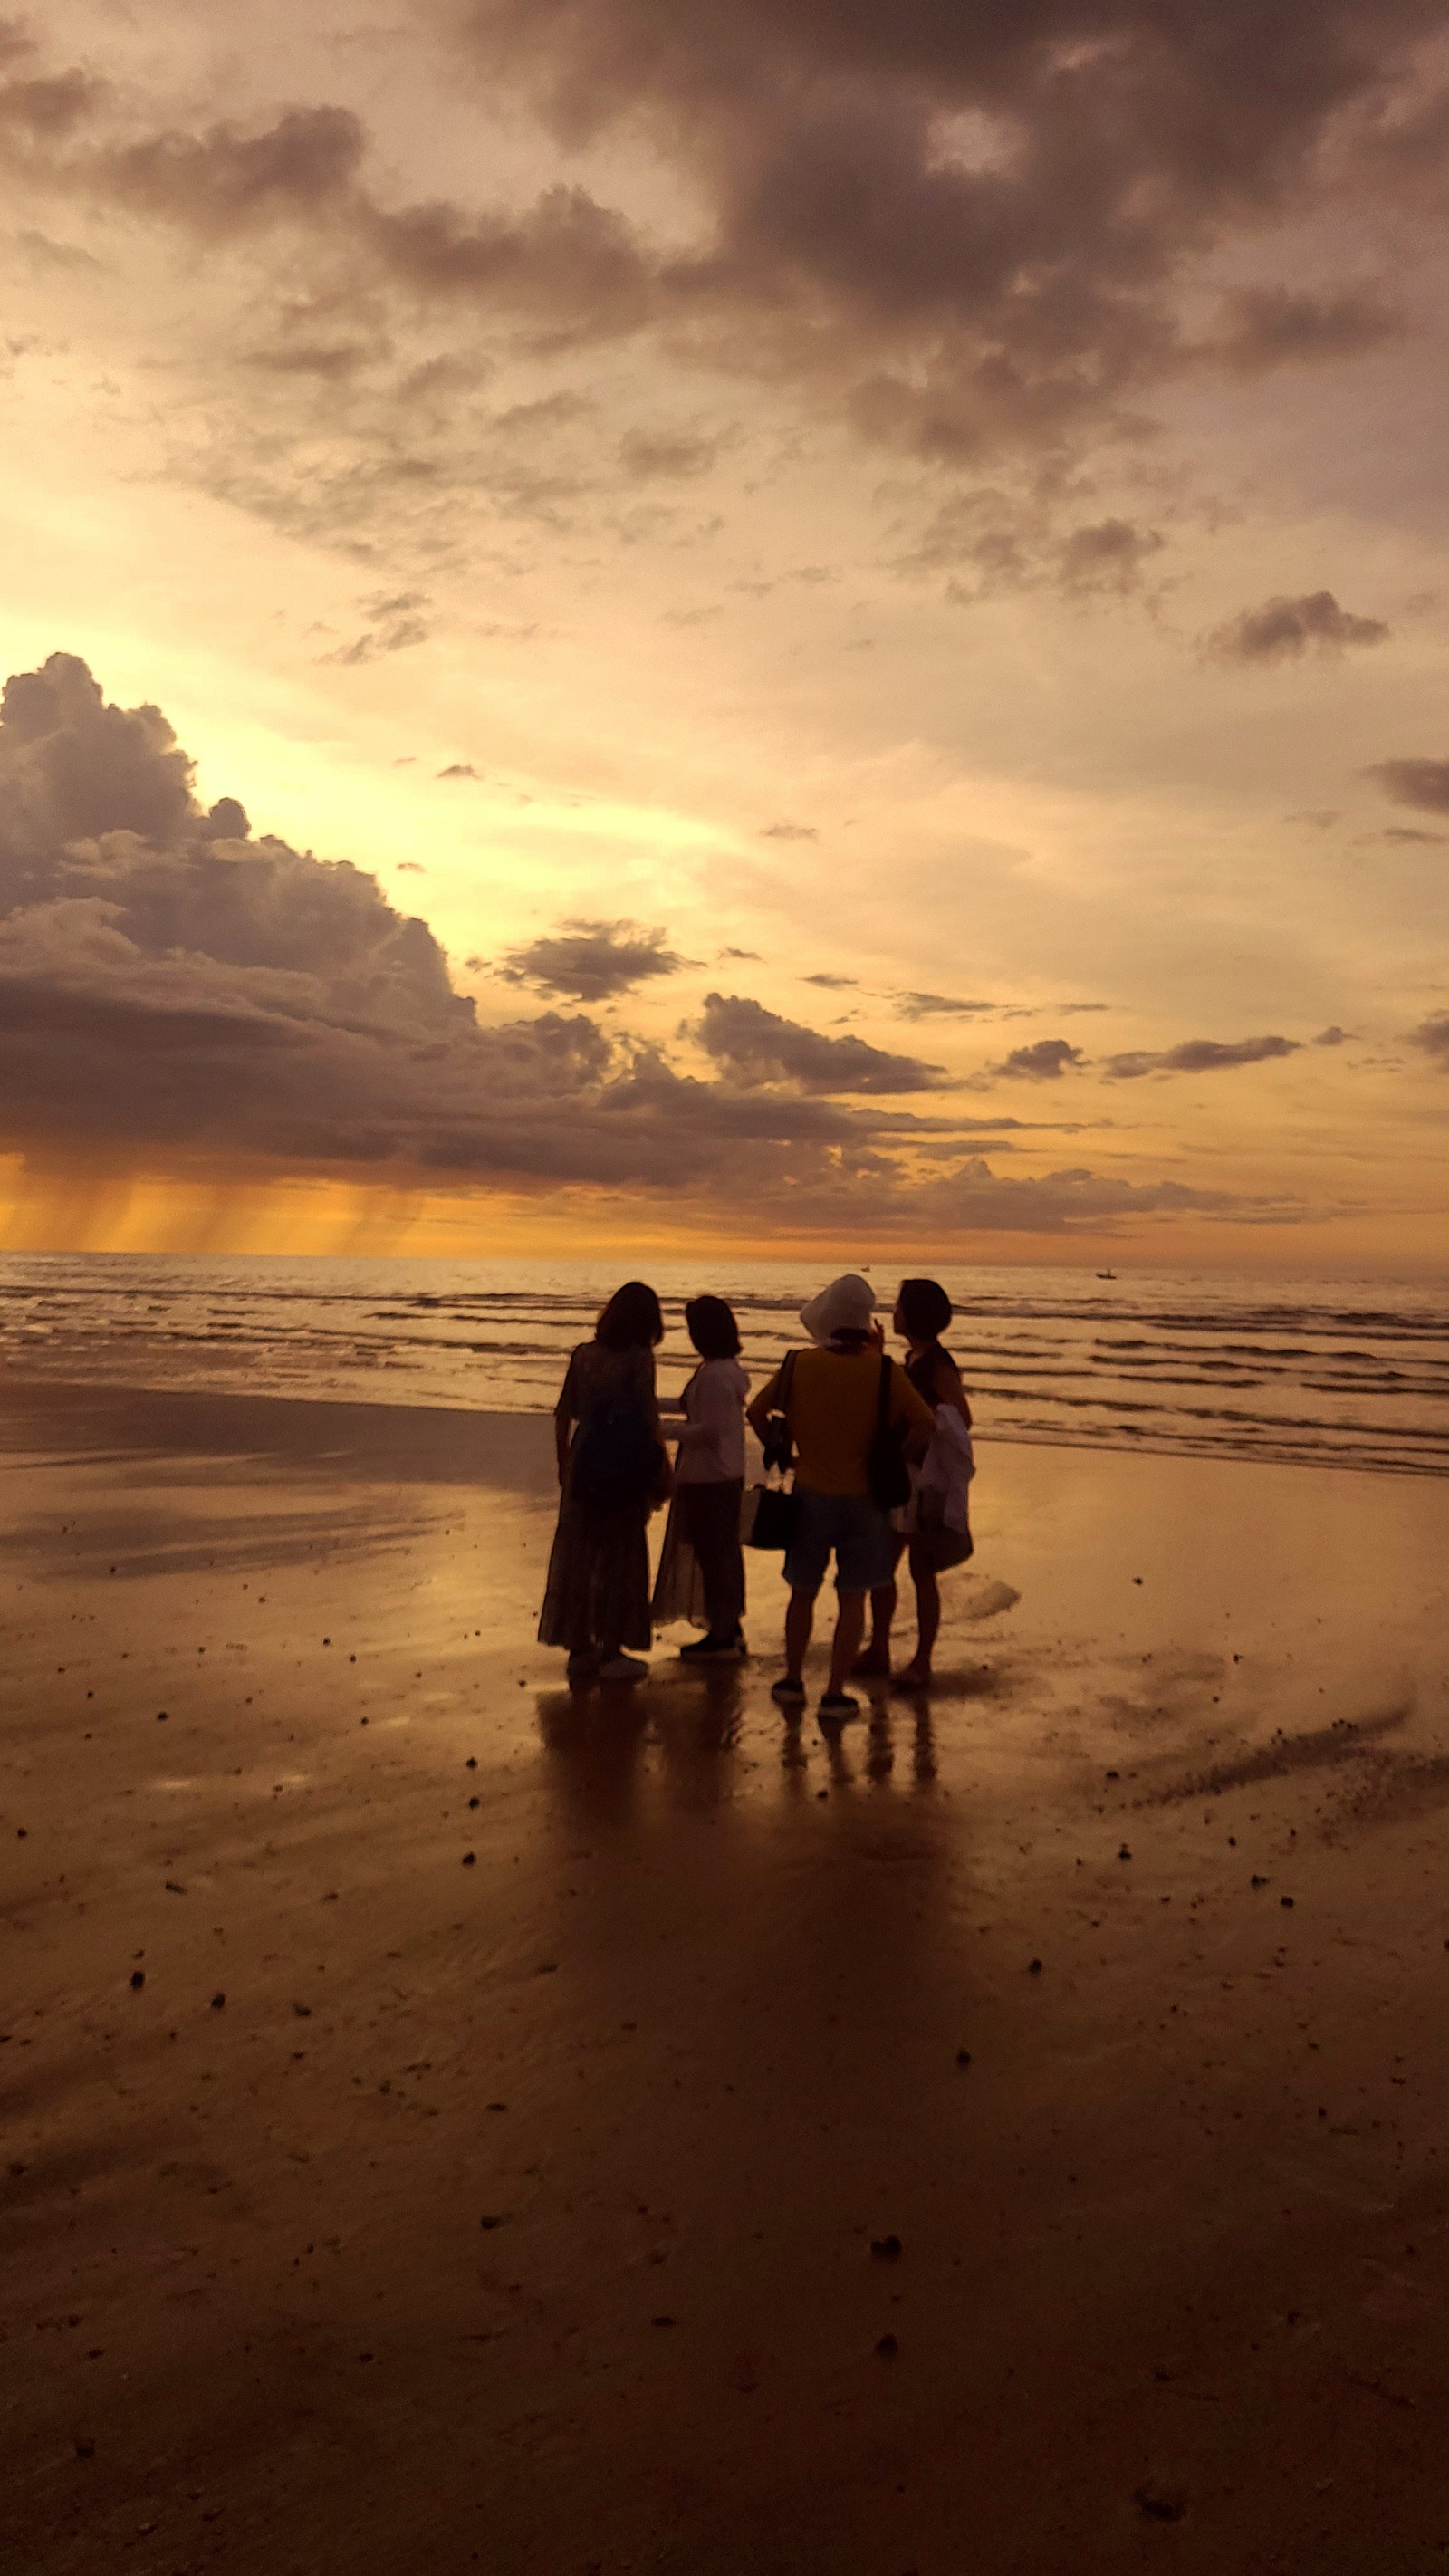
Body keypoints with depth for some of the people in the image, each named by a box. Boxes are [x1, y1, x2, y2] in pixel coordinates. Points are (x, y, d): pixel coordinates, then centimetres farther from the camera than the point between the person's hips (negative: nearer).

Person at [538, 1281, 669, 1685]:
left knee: (577, 1555, 11)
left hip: (584, 1464, 5)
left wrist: (563, 1463, 18)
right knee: (620, 1559, 6)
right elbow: (648, 1418, -11)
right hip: (626, 1469, -5)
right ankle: (610, 1651, 10)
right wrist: (661, 1470, -1)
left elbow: (563, 1415, 7)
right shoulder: (639, 1358, -10)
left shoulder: (583, 1355, 4)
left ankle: (579, 1647, 18)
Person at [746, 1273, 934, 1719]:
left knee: (803, 1592, 18)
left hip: (811, 1495, 1)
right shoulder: (884, 1370, -12)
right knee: (852, 1598, 8)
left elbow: (757, 1412, 2)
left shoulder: (800, 1364, -7)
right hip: (863, 1499, -1)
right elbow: (924, 1424, -13)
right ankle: (835, 1692, 10)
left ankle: (792, 1680, 27)